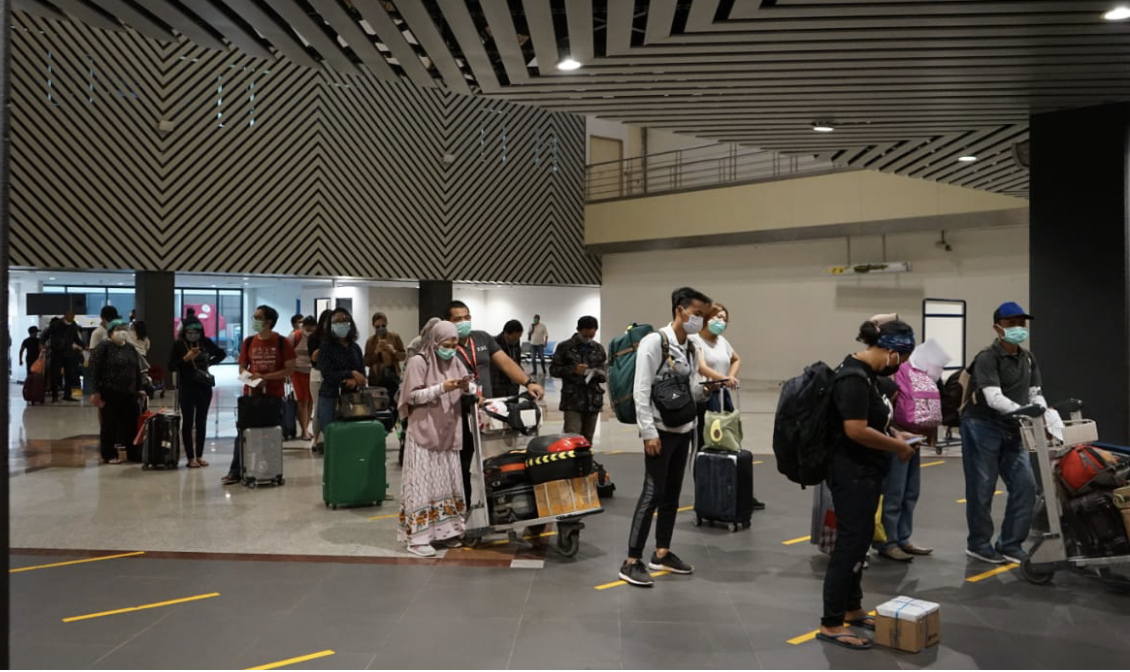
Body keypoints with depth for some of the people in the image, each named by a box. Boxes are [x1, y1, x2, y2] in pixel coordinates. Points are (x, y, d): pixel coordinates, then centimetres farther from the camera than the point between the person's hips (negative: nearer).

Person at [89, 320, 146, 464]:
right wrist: (97, 390, -15)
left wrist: (138, 388, 14)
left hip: (129, 392, 6)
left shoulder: (131, 348, 13)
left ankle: (134, 453, 16)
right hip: (110, 392, -6)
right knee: (110, 424, 2)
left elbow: (137, 370, 18)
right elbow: (94, 368, -10)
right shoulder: (104, 347, -6)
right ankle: (109, 455, 11)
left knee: (132, 423, 7)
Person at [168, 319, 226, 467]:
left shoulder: (205, 342, 1)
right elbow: (171, 367, -8)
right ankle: (190, 457, 6)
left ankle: (199, 456, 14)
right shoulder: (178, 344, -5)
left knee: (201, 422, 7)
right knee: (188, 422, 2)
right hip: (186, 388, -2)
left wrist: (209, 363, 4)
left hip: (204, 387, 2)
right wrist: (186, 358, -19)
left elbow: (221, 353, 16)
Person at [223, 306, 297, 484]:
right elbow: (242, 368, 11)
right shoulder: (248, 342, 3)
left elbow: (290, 369, -10)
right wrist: (250, 377, -11)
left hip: (275, 396, -2)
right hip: (250, 394, 3)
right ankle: (235, 472, 9)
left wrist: (264, 376, -17)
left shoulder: (282, 342, -8)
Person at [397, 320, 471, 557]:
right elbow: (413, 396, -14)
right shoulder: (418, 362, -9)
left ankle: (443, 530, 20)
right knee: (422, 485, -5)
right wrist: (441, 388, -23)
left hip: (448, 433, 7)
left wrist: (467, 388, -13)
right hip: (424, 433, -7)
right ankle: (417, 537, 0)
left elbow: (463, 394, 11)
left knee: (447, 483, 11)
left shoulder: (455, 362, 9)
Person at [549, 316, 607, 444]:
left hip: (593, 401, 4)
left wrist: (600, 373, -9)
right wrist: (573, 370, -16)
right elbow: (553, 370, -1)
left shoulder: (598, 349, 13)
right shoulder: (564, 347, 1)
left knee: (587, 440, 9)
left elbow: (605, 373, 15)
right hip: (572, 400, -4)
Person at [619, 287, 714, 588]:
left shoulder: (690, 348, 11)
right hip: (661, 431, -8)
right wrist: (648, 431, -21)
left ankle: (662, 553, 25)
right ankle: (632, 562, 0)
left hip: (684, 430, 8)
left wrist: (705, 390, -1)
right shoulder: (654, 342, -13)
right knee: (653, 494, -7)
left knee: (671, 495, 13)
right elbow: (641, 391, -17)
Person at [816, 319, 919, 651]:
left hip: (865, 472, 10)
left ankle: (852, 609, 30)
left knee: (860, 541, 17)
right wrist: (897, 446, -16)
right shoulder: (854, 378, -22)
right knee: (850, 544, -5)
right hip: (852, 474, -10)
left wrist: (894, 434, 10)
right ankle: (831, 624, 3)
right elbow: (856, 430, -27)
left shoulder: (867, 373, 10)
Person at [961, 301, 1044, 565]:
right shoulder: (987, 358, -14)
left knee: (1025, 486, 3)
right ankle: (978, 544, 14)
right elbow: (994, 398, -24)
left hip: (1011, 431, 7)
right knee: (982, 489, 0)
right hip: (982, 428, -7)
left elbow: (1035, 394, 8)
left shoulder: (1028, 358, 11)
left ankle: (1009, 545, 15)